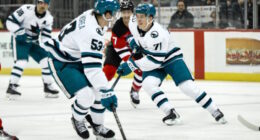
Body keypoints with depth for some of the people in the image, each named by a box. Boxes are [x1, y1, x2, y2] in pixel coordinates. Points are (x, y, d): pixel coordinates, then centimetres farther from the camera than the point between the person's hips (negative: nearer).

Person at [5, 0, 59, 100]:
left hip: (33, 42, 6)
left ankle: (48, 87, 12)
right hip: (20, 40, -6)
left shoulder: (48, 18, -5)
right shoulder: (26, 10, -22)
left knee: (46, 60, -1)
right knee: (21, 61, -24)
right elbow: (10, 21, -20)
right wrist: (19, 32, -29)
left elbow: (46, 35, 0)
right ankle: (11, 87, -17)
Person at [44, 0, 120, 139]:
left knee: (99, 91, 3)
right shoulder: (90, 31, -36)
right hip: (62, 63, -9)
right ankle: (78, 120, 11)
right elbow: (92, 67, -38)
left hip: (78, 58, 9)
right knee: (86, 96, -20)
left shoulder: (94, 16, -7)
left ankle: (98, 126, 22)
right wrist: (106, 92, -39)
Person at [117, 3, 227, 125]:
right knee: (148, 84, -22)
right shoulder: (133, 23, -11)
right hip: (154, 63, 6)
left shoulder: (157, 34, -33)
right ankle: (170, 112, -19)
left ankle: (215, 111, -4)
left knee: (187, 86, -17)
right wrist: (133, 40, -2)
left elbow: (155, 60, -33)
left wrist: (133, 65, -33)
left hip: (171, 59, -6)